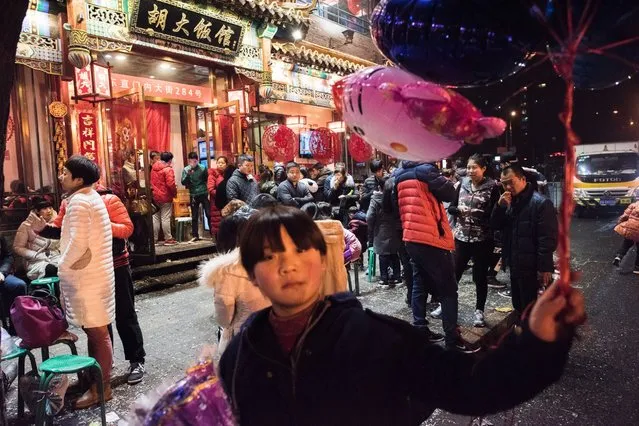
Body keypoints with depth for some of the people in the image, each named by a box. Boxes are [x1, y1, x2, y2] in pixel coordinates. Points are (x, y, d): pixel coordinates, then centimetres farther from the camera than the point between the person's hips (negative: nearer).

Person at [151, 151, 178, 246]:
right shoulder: (168, 169, -13)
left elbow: (152, 181, 13)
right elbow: (170, 184, -21)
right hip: (165, 197, -7)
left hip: (155, 196, 7)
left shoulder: (153, 168, 9)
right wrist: (175, 193, -6)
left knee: (155, 218, 10)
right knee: (165, 218, -3)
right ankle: (168, 239, 3)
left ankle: (154, 239, 14)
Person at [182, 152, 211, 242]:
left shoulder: (203, 168, -2)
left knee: (209, 214, 0)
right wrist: (188, 174, -23)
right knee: (194, 217, 7)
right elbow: (183, 182, -8)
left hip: (204, 194, -1)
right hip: (193, 195, 1)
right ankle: (195, 236, 13)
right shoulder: (186, 170, -1)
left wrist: (209, 192, -2)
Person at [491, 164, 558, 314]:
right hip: (515, 264, 8)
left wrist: (545, 268, -20)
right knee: (519, 305, 20)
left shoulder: (541, 203, -15)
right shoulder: (510, 201, 11)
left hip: (531, 267, -8)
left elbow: (547, 239, -18)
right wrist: (500, 206, -9)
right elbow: (495, 225, 8)